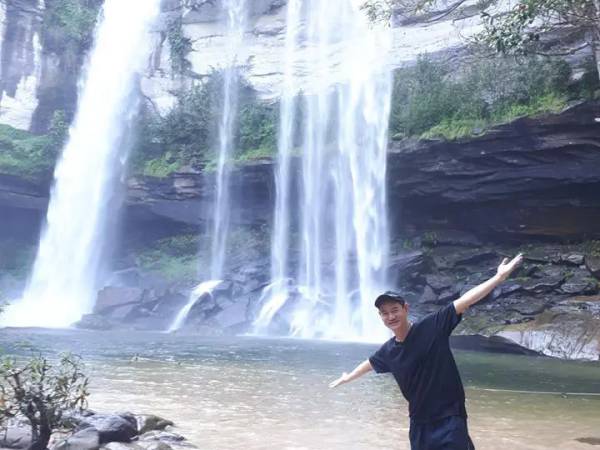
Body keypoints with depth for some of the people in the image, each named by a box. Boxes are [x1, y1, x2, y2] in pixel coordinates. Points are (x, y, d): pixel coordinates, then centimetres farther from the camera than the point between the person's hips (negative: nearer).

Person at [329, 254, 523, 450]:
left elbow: (465, 301, -19)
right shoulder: (388, 351, 3)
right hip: (419, 423, 6)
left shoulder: (432, 326, -12)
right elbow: (369, 363, 24)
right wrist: (348, 377, 41)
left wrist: (499, 277, -26)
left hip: (449, 420, -5)